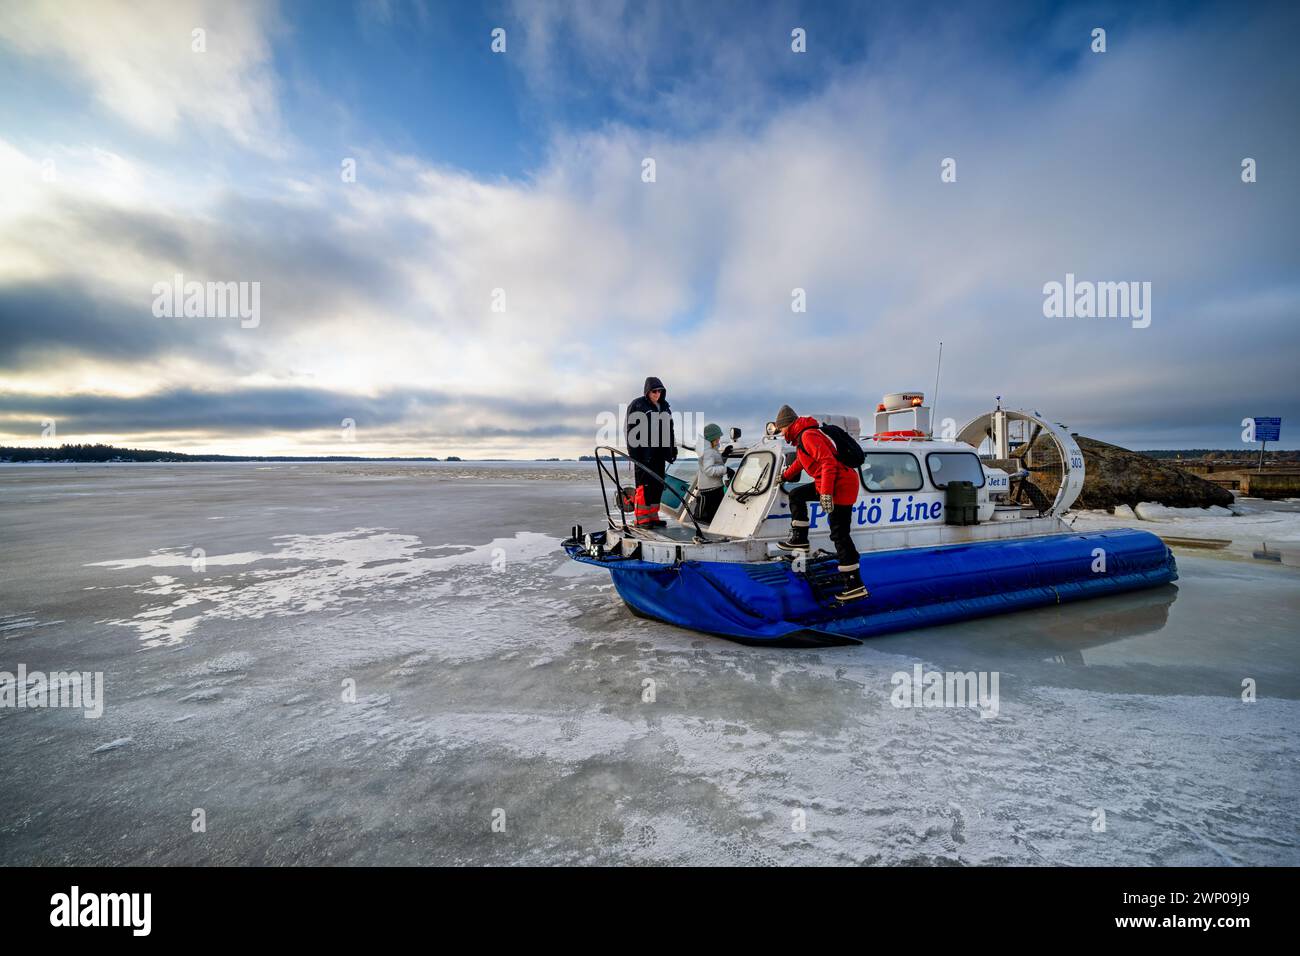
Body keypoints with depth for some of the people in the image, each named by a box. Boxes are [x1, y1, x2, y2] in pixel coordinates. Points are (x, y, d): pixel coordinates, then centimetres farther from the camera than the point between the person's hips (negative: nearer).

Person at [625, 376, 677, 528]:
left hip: (659, 452, 7)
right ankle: (641, 518, -2)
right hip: (643, 453, -7)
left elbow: (670, 430, 22)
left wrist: (672, 450, 18)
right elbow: (632, 430, -8)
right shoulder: (637, 405, -3)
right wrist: (634, 453, -15)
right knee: (644, 485, -7)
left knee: (658, 484, 8)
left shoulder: (664, 406, 16)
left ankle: (653, 516, 16)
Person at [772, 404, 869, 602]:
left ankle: (855, 585, -8)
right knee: (796, 495, 20)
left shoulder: (808, 435, -14)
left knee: (839, 535, -10)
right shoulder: (802, 437, 18)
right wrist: (785, 477, 50)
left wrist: (826, 494, -29)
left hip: (841, 484, -10)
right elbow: (800, 462, 36)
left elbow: (828, 462, -24)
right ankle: (799, 539, 23)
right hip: (827, 485, 10)